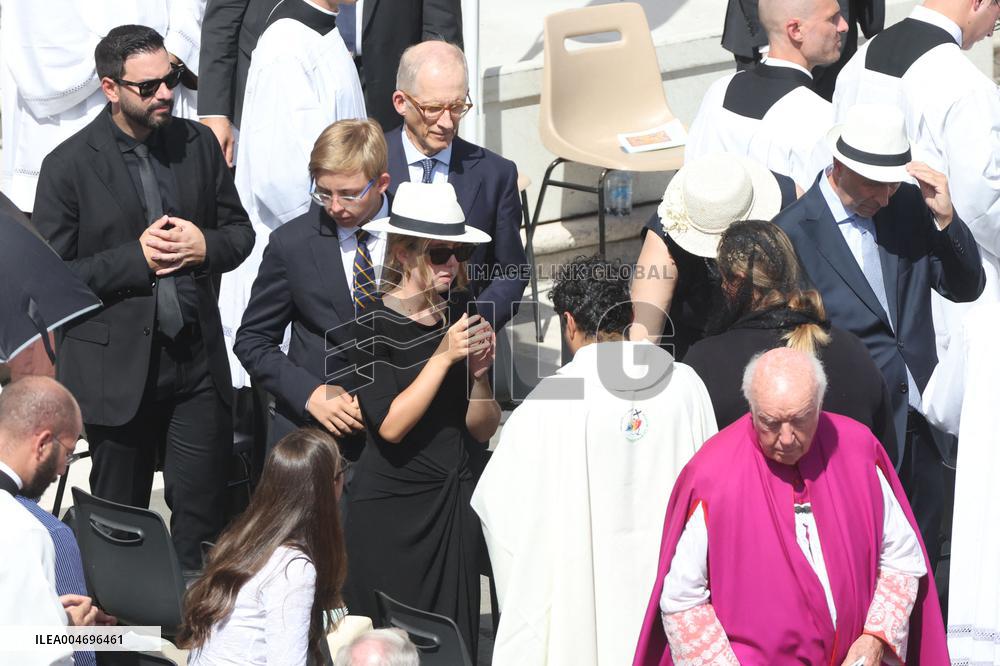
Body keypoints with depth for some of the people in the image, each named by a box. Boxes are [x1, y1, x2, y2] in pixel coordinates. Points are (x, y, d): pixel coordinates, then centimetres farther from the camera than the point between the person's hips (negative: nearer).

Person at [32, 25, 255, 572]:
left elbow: (239, 231, 13)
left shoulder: (198, 144, 3)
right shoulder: (69, 166, -9)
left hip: (196, 357, 3)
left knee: (203, 516, 3)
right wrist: (135, 258, -18)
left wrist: (205, 246, -9)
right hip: (115, 367, -3)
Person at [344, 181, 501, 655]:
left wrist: (480, 372, -13)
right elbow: (391, 425, -21)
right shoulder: (374, 326, -10)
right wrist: (444, 356, -22)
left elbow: (483, 430, 5)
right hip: (393, 507, -5)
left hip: (456, 504, 5)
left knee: (454, 636, 7)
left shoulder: (462, 313, 3)